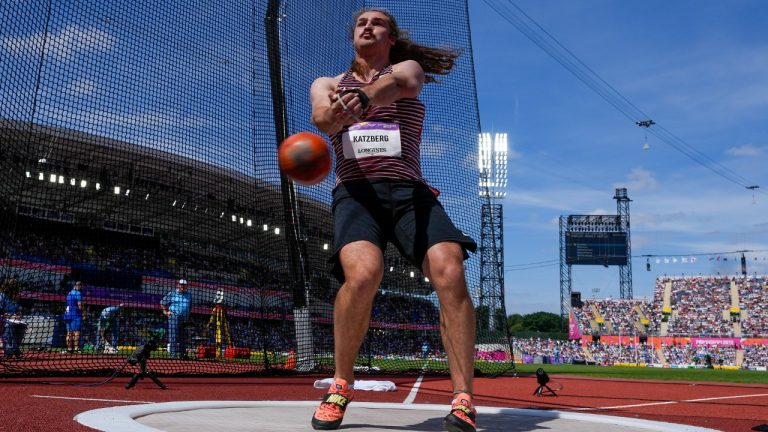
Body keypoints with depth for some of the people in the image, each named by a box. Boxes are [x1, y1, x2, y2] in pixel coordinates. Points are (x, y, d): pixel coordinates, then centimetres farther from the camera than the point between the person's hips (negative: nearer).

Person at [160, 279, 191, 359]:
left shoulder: (188, 295, 14)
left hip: (184, 319, 5)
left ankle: (182, 354, 16)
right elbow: (162, 303, 8)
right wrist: (166, 312, 1)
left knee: (183, 337, 9)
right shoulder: (172, 294, 2)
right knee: (173, 336, -7)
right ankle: (173, 353, -6)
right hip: (174, 318, -5)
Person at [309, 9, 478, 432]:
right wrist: (342, 108, -32)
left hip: (409, 190, 1)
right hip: (355, 192, 0)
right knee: (363, 273, -30)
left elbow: (402, 83, -10)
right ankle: (341, 384, -8)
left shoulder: (407, 67, 19)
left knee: (450, 272, -24)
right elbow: (323, 116, -5)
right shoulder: (327, 84, 22)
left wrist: (362, 96, -34)